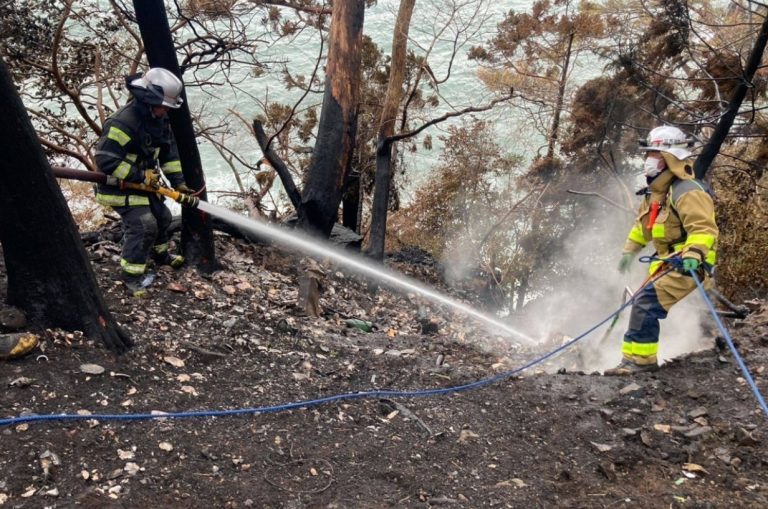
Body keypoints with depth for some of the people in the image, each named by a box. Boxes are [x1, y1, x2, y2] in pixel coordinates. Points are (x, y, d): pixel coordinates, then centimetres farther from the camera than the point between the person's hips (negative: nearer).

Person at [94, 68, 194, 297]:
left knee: (162, 216, 20)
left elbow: (169, 152, 6)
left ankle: (160, 253, 46)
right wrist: (140, 176, -27)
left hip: (144, 181, 9)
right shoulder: (123, 122, -32)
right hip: (119, 185, -9)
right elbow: (105, 160, -32)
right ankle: (131, 274, -5)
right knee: (143, 225, -18)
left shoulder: (160, 119, -3)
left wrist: (178, 181, -2)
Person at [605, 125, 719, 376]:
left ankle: (638, 359, -17)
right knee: (644, 305, 16)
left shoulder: (687, 192, -19)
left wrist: (693, 254, -44)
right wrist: (629, 250, 25)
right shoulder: (655, 191, 12)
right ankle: (642, 357, 30)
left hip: (688, 264, -10)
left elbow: (704, 228, -29)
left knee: (646, 303, -22)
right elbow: (643, 223, 25)